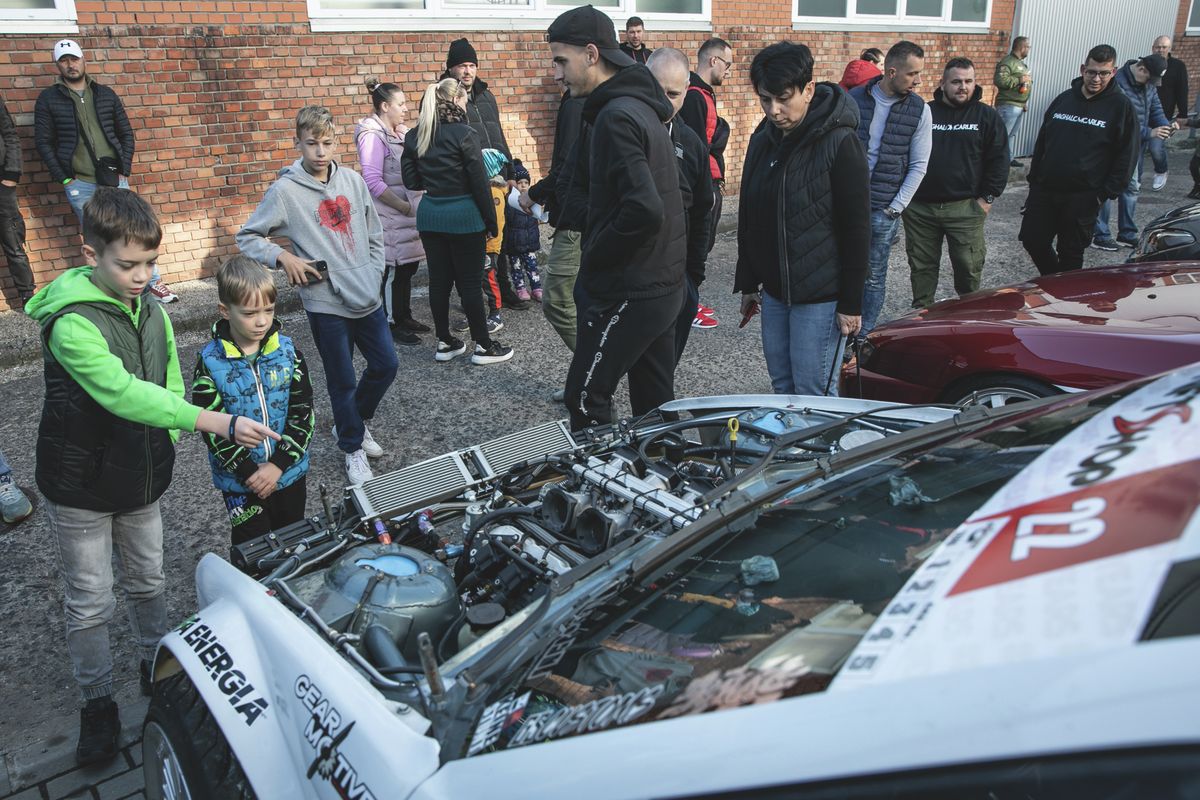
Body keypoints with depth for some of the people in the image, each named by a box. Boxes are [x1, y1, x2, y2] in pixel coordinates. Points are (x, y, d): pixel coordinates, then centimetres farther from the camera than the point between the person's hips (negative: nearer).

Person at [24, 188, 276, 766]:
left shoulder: (152, 313, -3)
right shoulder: (71, 325, -25)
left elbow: (169, 385, 7)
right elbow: (125, 393, -37)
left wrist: (163, 450, 2)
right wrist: (220, 424, -43)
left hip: (140, 479, 5)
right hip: (81, 486, -5)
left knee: (146, 581, 21)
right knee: (89, 603, 9)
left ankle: (158, 667, 42)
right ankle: (97, 703, 28)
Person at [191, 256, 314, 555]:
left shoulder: (287, 351, -6)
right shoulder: (210, 361, -12)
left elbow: (302, 412, -7)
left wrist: (278, 464, -14)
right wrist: (248, 471, -16)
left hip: (288, 471, 2)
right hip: (240, 480, -2)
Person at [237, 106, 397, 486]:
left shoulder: (352, 180, 5)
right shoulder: (286, 190, -8)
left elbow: (374, 234, 14)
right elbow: (247, 237, -1)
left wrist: (374, 275, 6)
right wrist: (284, 257, -13)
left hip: (367, 297, 5)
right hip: (326, 302, -5)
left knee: (386, 365, 12)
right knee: (343, 381, 5)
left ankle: (355, 421, 38)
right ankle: (353, 448, 25)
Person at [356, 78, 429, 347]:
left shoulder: (401, 132, 12)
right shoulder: (373, 136, -14)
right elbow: (373, 181, -21)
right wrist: (404, 206, -18)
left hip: (408, 213, 8)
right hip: (388, 217, -8)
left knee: (408, 267, 14)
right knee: (391, 271, -2)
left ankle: (405, 317, 26)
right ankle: (392, 325, 8)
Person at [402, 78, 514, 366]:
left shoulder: (414, 137, 5)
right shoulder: (463, 134, -11)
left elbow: (411, 181, 8)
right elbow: (479, 182, -11)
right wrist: (491, 221, -5)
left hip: (429, 214, 5)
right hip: (463, 215, -5)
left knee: (439, 280, 11)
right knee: (470, 282, 1)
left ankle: (445, 342, 19)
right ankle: (483, 346, 9)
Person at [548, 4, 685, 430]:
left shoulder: (617, 116, -18)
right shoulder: (642, 107, 12)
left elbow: (643, 210, -28)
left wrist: (593, 259, -14)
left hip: (627, 292, -9)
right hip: (663, 285, 9)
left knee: (586, 396, 2)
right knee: (656, 401, 17)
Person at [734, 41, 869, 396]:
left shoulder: (840, 143, -14)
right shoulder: (763, 139, 6)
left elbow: (856, 229, -14)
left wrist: (851, 304, -14)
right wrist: (747, 283, 16)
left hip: (820, 296, -7)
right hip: (773, 288, 7)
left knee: (814, 393, -1)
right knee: (781, 384, 15)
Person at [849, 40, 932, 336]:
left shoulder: (919, 111, -1)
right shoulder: (853, 99, -1)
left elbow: (918, 165, 0)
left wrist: (896, 207, -6)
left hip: (884, 211, 0)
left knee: (874, 276, 7)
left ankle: (864, 336, 20)